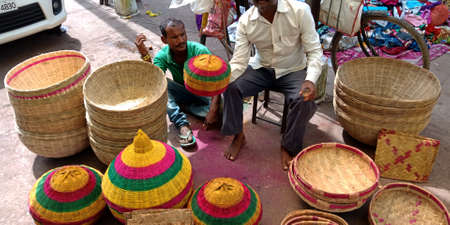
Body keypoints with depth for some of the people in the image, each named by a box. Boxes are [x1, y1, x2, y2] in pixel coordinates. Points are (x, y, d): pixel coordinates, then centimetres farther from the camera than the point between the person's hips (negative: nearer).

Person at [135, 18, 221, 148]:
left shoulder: (200, 51, -26)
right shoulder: (162, 56, -16)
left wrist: (213, 111, -41)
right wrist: (145, 56, -38)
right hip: (182, 92, 2)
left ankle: (181, 106, -15)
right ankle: (183, 124, -31)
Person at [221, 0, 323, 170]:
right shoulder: (246, 21, -14)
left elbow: (314, 51, -16)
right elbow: (239, 61, -14)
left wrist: (311, 80, -34)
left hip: (293, 71, -2)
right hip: (261, 68, 2)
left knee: (304, 101, -29)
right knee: (230, 87, -21)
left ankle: (289, 147, -2)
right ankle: (238, 136, 3)